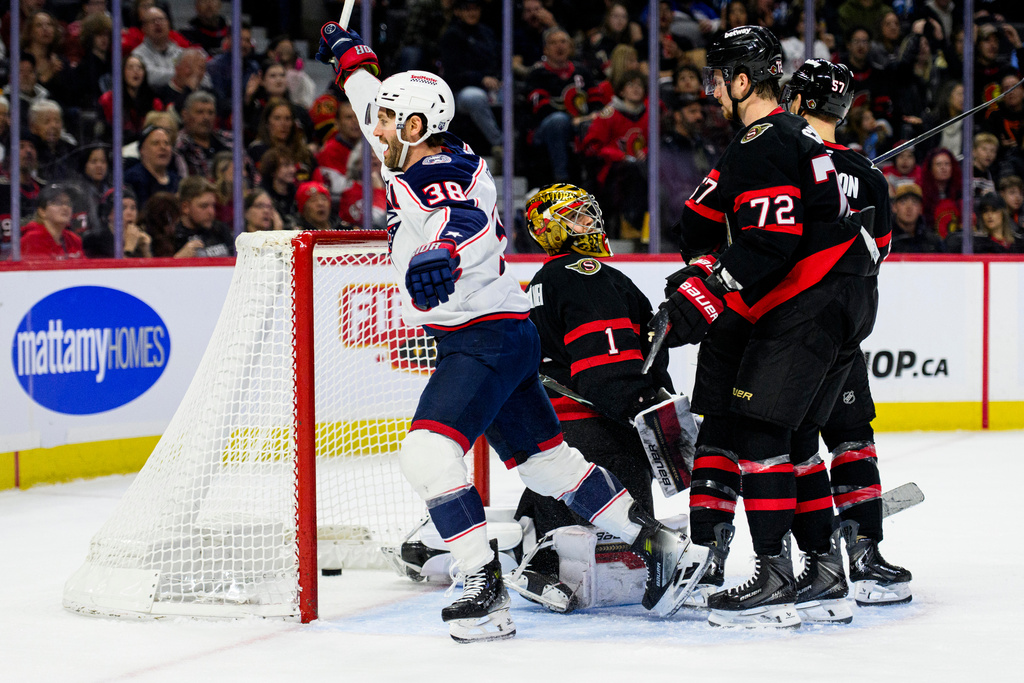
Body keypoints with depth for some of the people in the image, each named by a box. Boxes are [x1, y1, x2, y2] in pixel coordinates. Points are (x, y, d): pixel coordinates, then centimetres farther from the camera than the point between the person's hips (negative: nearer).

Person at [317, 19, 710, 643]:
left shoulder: (438, 176, -16)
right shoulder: (418, 163, 13)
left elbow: (464, 221, -40)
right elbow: (382, 110, 35)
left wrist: (439, 253, -60)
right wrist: (351, 57, 45)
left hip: (487, 336, -10)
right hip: (502, 337, 10)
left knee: (428, 450, -21)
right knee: (546, 459, 12)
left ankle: (486, 590, -24)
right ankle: (662, 547, 16)